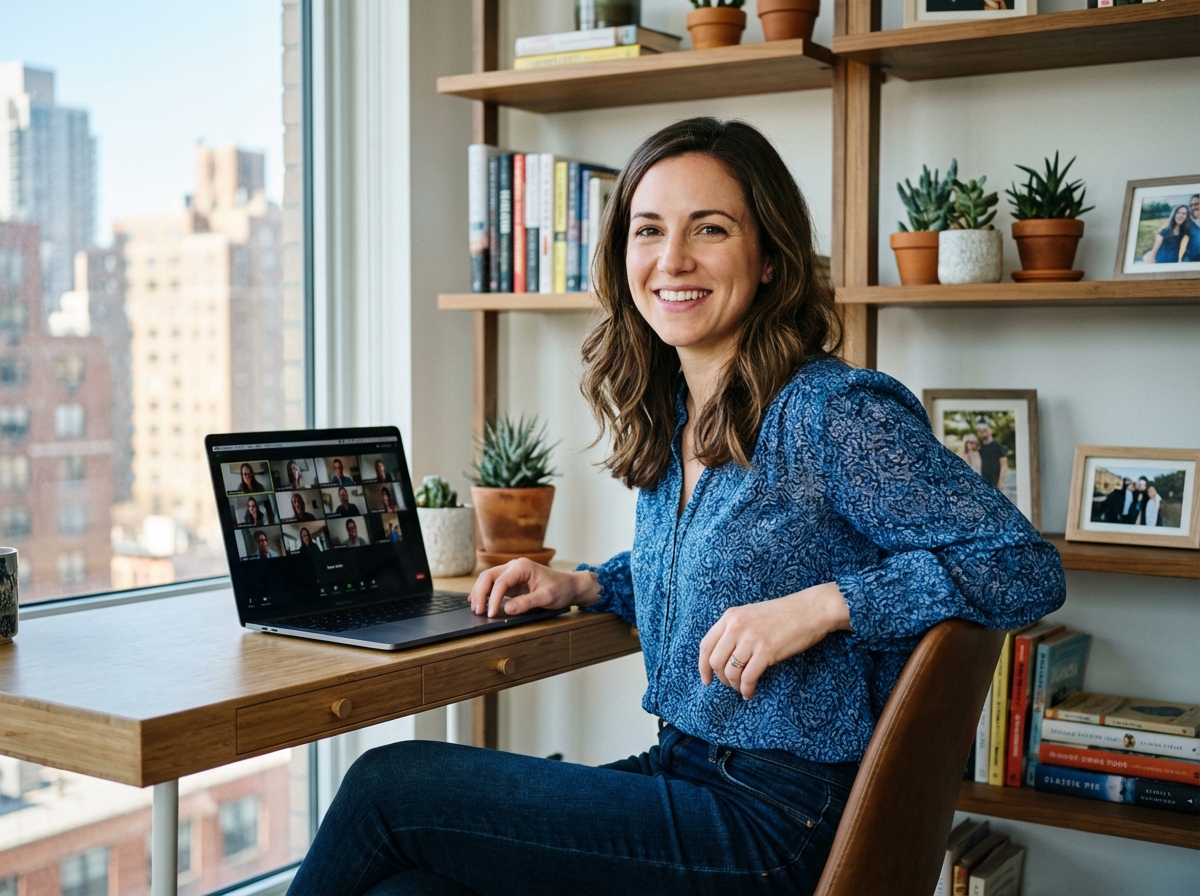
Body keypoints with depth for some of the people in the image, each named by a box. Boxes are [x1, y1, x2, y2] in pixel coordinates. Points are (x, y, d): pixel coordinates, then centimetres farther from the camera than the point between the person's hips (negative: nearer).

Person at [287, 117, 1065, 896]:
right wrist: (581, 586, 10)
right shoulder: (668, 419, 8)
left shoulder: (836, 413, -15)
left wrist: (820, 605, -24)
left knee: (389, 783, -10)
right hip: (681, 775, 6)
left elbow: (1029, 570, -17)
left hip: (770, 826, -6)